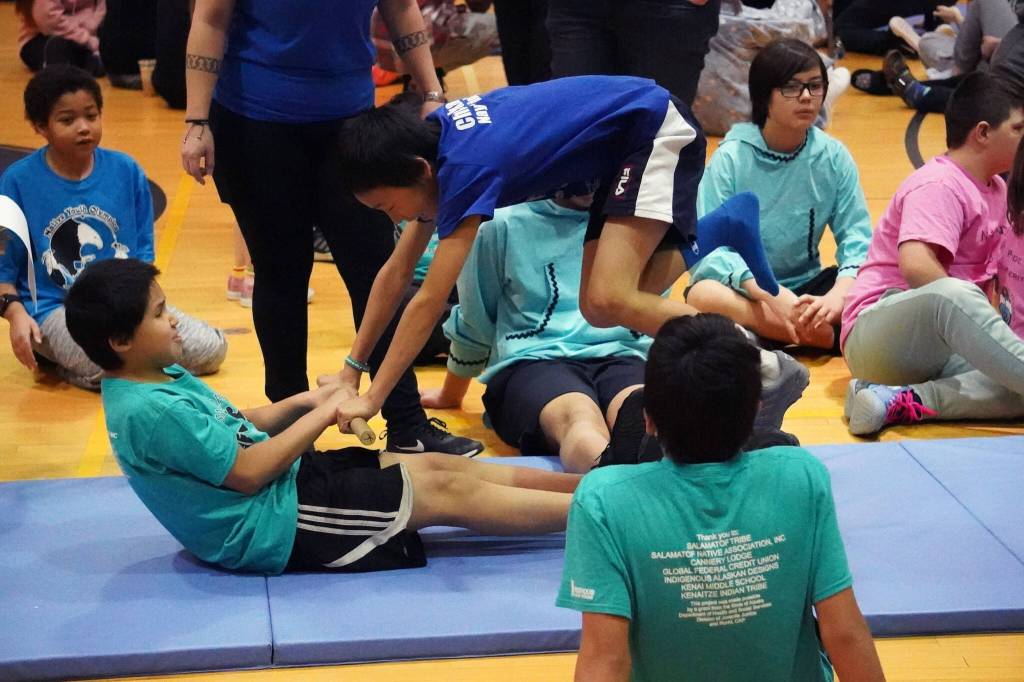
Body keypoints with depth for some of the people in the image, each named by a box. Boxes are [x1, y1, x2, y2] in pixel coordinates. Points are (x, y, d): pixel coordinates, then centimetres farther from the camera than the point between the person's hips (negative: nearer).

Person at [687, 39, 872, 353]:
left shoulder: (834, 157, -1)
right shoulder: (731, 158, -10)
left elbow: (857, 237, -6)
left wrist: (837, 298, -27)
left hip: (807, 288, 3)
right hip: (742, 289, -2)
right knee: (704, 295, -37)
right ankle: (830, 335, -31)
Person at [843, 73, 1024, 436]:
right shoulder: (940, 186, -11)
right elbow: (916, 266, -27)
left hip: (941, 346, 8)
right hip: (876, 334, -8)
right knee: (951, 295, -42)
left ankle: (903, 401, -29)